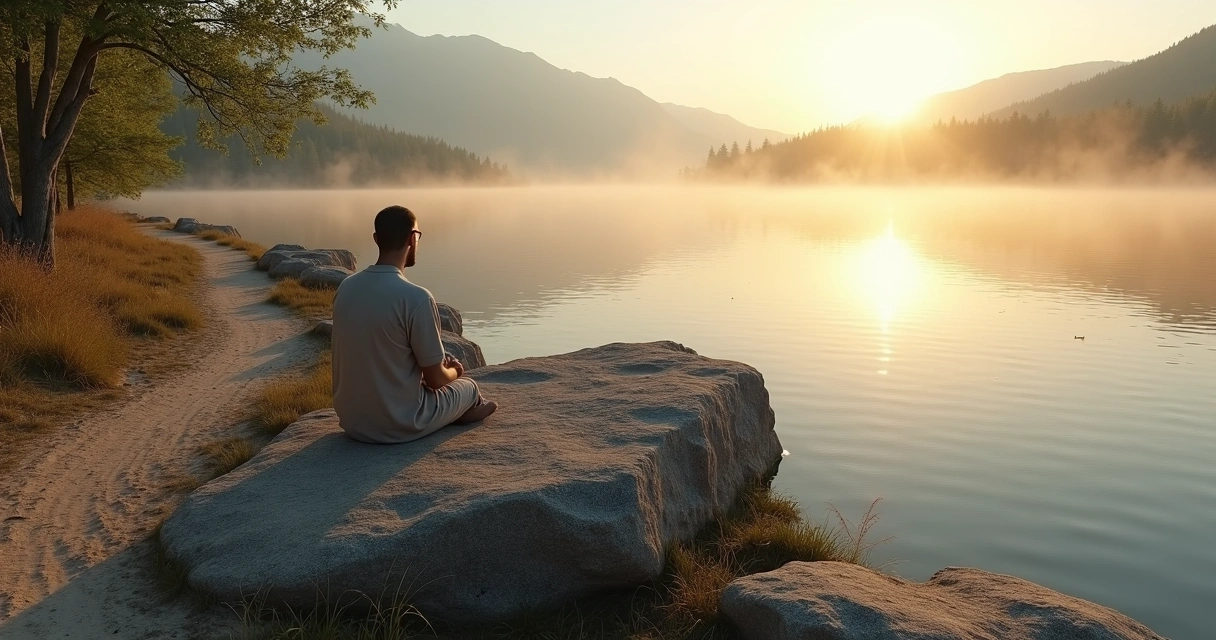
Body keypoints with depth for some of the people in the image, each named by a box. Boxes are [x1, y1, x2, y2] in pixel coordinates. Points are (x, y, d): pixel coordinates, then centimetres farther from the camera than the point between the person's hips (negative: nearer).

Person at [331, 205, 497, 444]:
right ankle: (465, 410, 52)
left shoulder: (345, 288, -2)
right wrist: (453, 371, 10)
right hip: (399, 426, -6)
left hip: (352, 422, 6)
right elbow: (435, 380, -14)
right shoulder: (417, 298, -22)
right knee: (468, 386, 22)